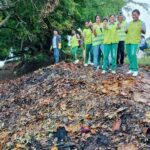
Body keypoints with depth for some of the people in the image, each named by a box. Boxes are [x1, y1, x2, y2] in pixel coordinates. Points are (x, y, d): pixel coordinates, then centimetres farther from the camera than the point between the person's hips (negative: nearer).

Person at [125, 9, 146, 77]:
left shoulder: (141, 23, 2)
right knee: (129, 55, 6)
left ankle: (135, 70, -10)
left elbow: (144, 32, -3)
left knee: (133, 54, -17)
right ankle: (131, 69, 16)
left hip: (135, 41, -5)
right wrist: (126, 31, -2)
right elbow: (126, 31, 21)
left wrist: (142, 30, -25)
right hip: (128, 41, 5)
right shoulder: (130, 23, 15)